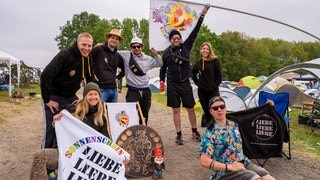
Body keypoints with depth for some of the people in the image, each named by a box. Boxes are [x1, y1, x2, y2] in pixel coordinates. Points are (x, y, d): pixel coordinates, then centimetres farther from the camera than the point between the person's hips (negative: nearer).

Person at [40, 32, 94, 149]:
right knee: (52, 130, -2)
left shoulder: (88, 59, -1)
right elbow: (45, 75, -28)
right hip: (54, 98, -6)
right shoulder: (64, 55, -22)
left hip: (71, 98, 6)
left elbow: (91, 80, 11)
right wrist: (47, 100, -23)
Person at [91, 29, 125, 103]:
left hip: (114, 89, 6)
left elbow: (124, 70, 29)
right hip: (101, 88, -6)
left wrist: (117, 77, 14)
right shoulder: (99, 49, -3)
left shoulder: (118, 56, 15)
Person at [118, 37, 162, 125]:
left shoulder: (147, 58, 8)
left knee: (144, 115, 16)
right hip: (132, 91, -4)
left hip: (145, 90, 4)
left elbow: (159, 64, 18)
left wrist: (156, 54, 2)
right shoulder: (126, 55, -3)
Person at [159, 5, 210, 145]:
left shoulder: (186, 46, 2)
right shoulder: (167, 52, 1)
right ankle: (179, 135, 15)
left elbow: (195, 32, -1)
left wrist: (202, 15, -3)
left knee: (190, 108, 8)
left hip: (185, 83, 1)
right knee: (176, 110, 4)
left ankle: (194, 132, 26)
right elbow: (163, 68, 11)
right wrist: (162, 80, 1)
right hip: (172, 84, -1)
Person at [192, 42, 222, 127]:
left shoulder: (215, 61, -2)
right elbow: (193, 75, 21)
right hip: (202, 91, 3)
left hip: (213, 90, -3)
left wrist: (216, 85, -8)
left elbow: (219, 75, -3)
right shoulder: (198, 63, 7)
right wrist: (197, 83, 10)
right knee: (206, 110, 7)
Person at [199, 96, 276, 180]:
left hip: (243, 163, 6)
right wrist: (229, 166, -17)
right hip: (225, 170, -5)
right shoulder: (209, 134, -8)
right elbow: (204, 161, -13)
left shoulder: (234, 124, 8)